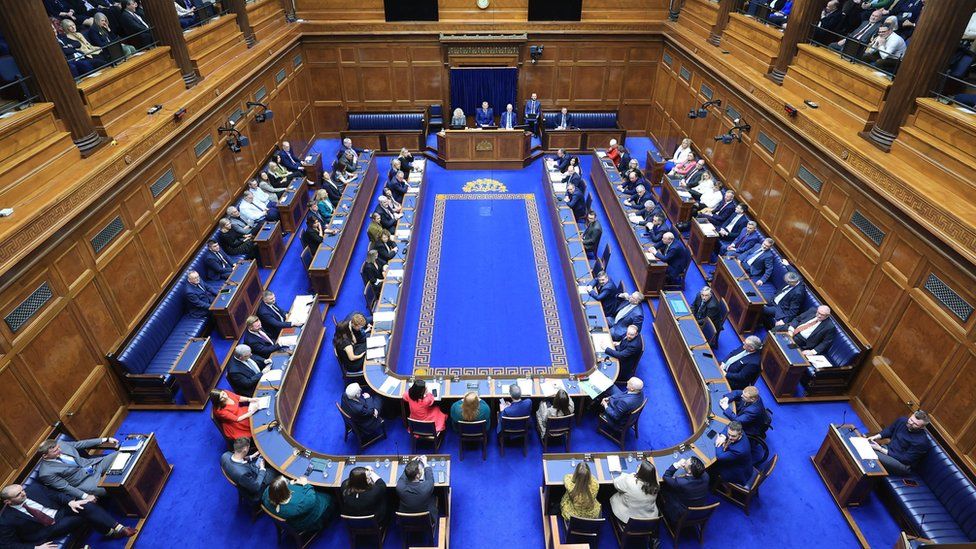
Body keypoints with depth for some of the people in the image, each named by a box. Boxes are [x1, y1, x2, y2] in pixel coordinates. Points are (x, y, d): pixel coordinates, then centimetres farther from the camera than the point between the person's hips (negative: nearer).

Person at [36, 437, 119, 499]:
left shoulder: (60, 444, -7)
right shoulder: (46, 473, -20)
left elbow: (79, 444, 8)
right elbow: (65, 487, -14)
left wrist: (104, 440, 5)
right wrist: (85, 496, -19)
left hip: (94, 463, 7)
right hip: (85, 480, -6)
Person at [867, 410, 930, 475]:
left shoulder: (921, 442, -23)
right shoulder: (902, 421, -4)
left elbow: (905, 459, -20)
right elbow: (889, 430, 16)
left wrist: (881, 449, -21)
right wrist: (876, 436, -2)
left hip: (903, 465, -7)